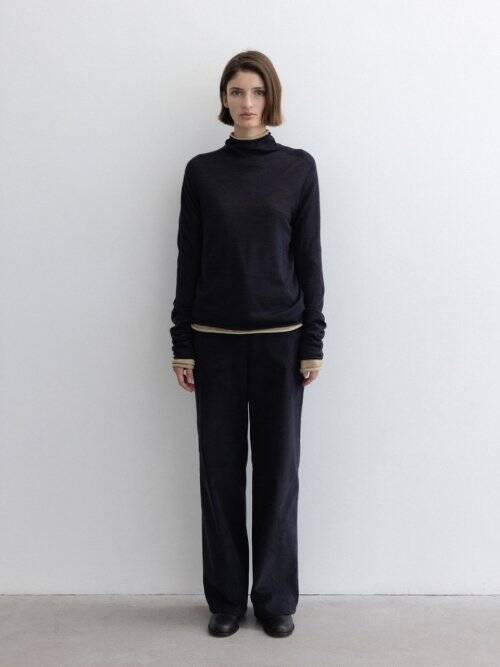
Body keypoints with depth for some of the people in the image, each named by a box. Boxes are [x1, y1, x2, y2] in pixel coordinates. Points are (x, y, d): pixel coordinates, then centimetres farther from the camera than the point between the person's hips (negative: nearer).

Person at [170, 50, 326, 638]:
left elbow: (309, 258, 2)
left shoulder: (298, 167, 3)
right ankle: (226, 599, 21)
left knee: (278, 467, 5)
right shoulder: (201, 171, 5)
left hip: (281, 339, 0)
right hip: (216, 340, 1)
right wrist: (181, 344, 0)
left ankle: (276, 598, 21)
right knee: (221, 468, 6)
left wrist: (313, 342, -3)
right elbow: (188, 260, 4)